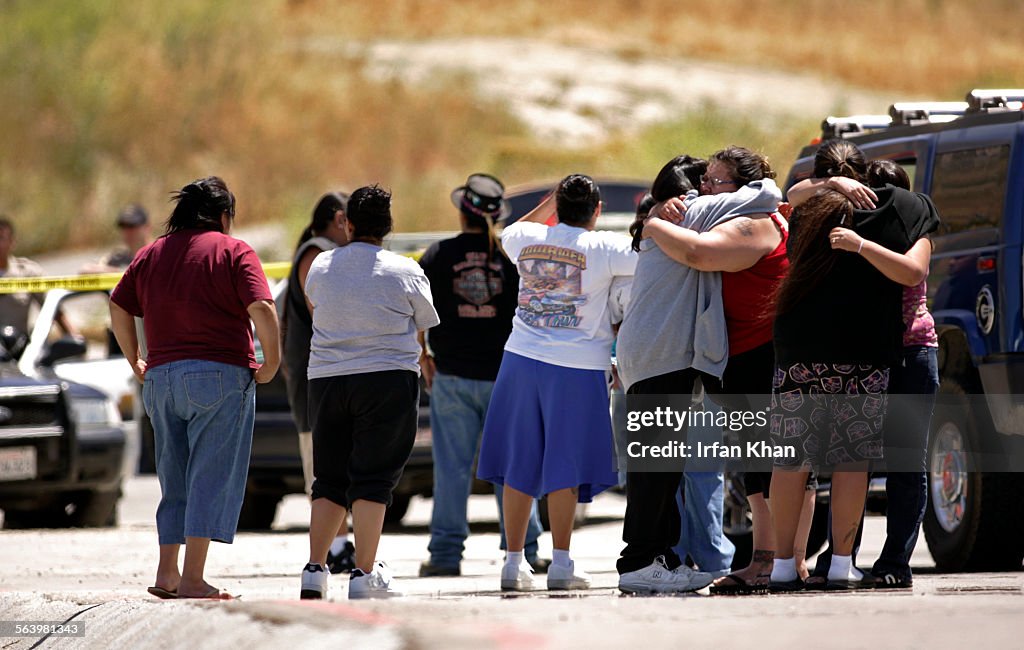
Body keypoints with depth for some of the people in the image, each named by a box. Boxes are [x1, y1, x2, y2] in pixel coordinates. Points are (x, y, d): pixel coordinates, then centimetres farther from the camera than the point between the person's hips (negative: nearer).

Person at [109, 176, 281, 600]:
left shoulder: (151, 254, 15)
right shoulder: (233, 251, -2)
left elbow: (118, 307, 19)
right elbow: (262, 310, -13)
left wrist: (135, 362, 27)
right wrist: (272, 362, -3)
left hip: (160, 377, 5)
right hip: (221, 374, -5)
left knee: (176, 481, 15)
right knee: (211, 480, -4)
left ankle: (166, 574, 10)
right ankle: (193, 579, -11)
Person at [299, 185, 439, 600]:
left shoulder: (320, 267, 5)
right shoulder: (405, 273, -5)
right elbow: (425, 326, 5)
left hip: (326, 379, 3)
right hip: (389, 378, -3)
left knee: (329, 480, 11)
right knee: (373, 479, -2)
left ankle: (314, 570, 3)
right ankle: (364, 573, -6)